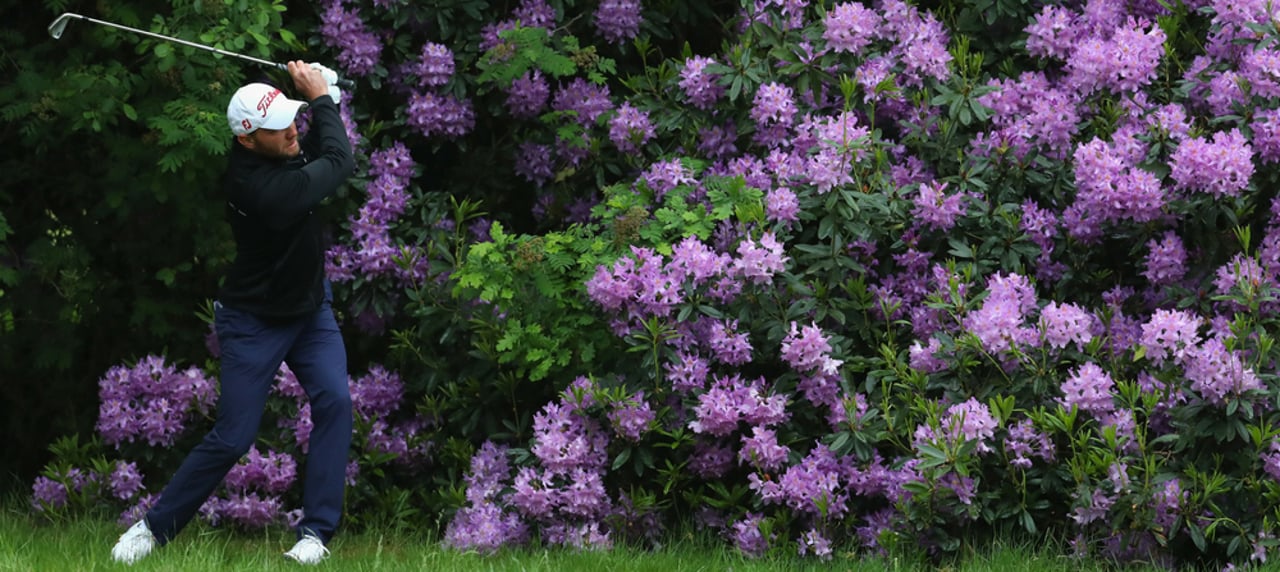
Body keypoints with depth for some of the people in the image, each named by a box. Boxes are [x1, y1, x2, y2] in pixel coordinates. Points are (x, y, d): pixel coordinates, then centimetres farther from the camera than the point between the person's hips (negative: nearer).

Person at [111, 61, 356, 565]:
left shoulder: (280, 152, -12)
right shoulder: (266, 190, -34)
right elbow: (340, 162, -20)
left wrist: (321, 98, -10)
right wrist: (321, 96, -10)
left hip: (309, 308, 7)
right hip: (254, 321, -7)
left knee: (334, 402, -13)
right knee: (233, 437, -5)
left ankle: (316, 532, -11)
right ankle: (155, 527, 13)